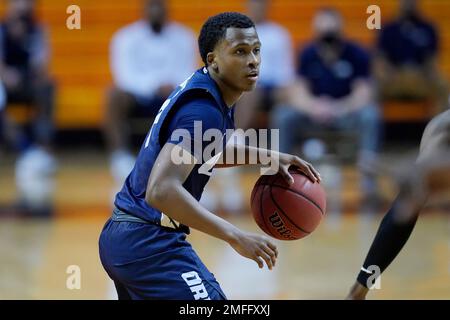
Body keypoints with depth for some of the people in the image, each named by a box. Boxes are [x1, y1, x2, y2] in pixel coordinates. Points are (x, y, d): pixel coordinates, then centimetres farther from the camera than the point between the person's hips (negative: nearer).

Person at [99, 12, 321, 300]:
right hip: (150, 243, -11)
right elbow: (161, 190, -31)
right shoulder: (203, 109, -20)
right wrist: (236, 237, -28)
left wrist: (268, 156, 18)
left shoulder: (198, 88, 10)